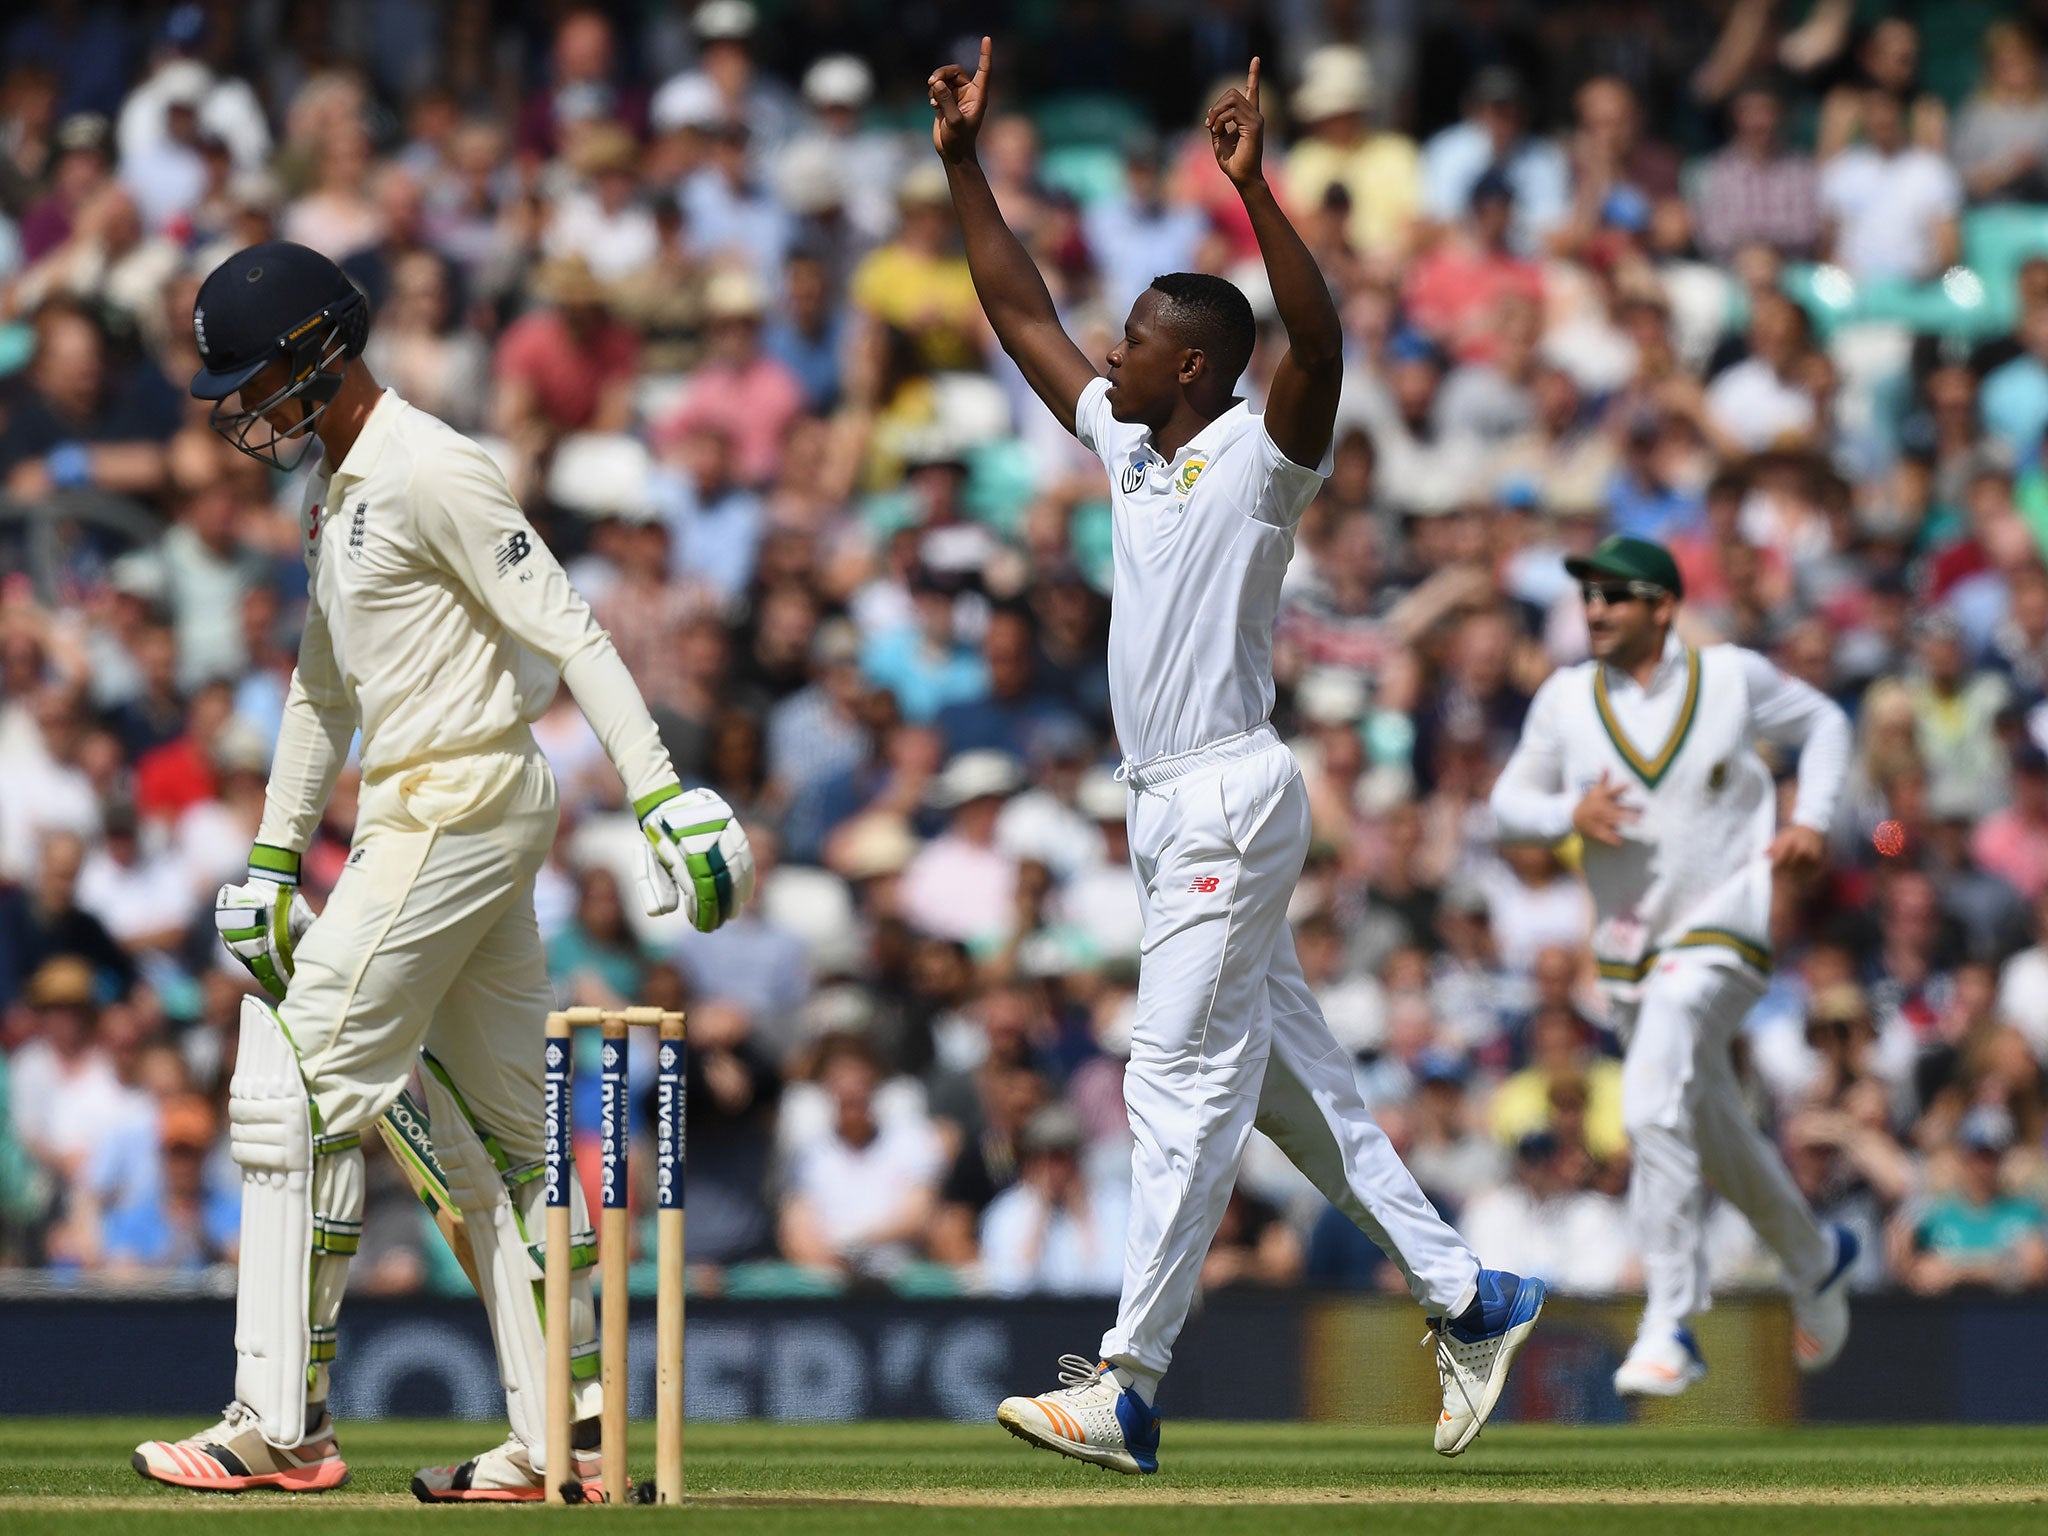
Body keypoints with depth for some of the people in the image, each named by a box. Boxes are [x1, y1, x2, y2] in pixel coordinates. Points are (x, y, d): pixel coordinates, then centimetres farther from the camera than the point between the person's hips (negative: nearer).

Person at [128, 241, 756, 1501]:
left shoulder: (432, 474, -13)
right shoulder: (336, 490, 18)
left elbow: (569, 633, -18)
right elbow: (324, 690, 26)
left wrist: (664, 794, -24)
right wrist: (275, 856, 22)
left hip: (460, 803, -10)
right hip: (412, 816, 10)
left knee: (304, 1092, -8)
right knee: (501, 1127, 9)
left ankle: (283, 1424, -7)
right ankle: (566, 1434, 9)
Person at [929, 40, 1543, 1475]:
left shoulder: (1259, 454, -9)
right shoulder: (1131, 445, 14)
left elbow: (1319, 344, -29)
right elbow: (1024, 313, 20)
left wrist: (1255, 188, -37)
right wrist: (965, 162, 14)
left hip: (1232, 795, -9)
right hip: (1168, 807, 9)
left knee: (1182, 1082, -9)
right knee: (1288, 1073, 11)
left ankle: (1127, 1391, -10)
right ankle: (1469, 1297, 17)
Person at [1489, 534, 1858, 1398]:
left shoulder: (1734, 677, -4)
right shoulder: (1565, 700, 3)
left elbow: (1823, 723, 12)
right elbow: (1509, 802, 8)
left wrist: (1812, 819, -2)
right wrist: (1570, 814, -13)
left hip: (1722, 930, -5)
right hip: (1625, 951, 5)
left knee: (1653, 1108, -24)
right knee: (1715, 1137, 17)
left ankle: (1669, 1329, -23)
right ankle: (1815, 1257, 45)